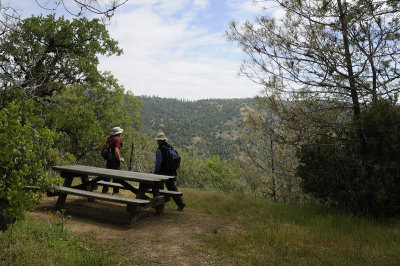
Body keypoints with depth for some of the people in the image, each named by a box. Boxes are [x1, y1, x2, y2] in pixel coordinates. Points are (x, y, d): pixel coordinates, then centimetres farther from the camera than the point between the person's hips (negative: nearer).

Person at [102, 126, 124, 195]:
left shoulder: (109, 137, 9)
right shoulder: (117, 139, -14)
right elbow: (116, 150, -22)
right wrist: (120, 159, -15)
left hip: (108, 158, 8)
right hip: (115, 159, -8)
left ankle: (105, 190, 16)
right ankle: (116, 191, 5)